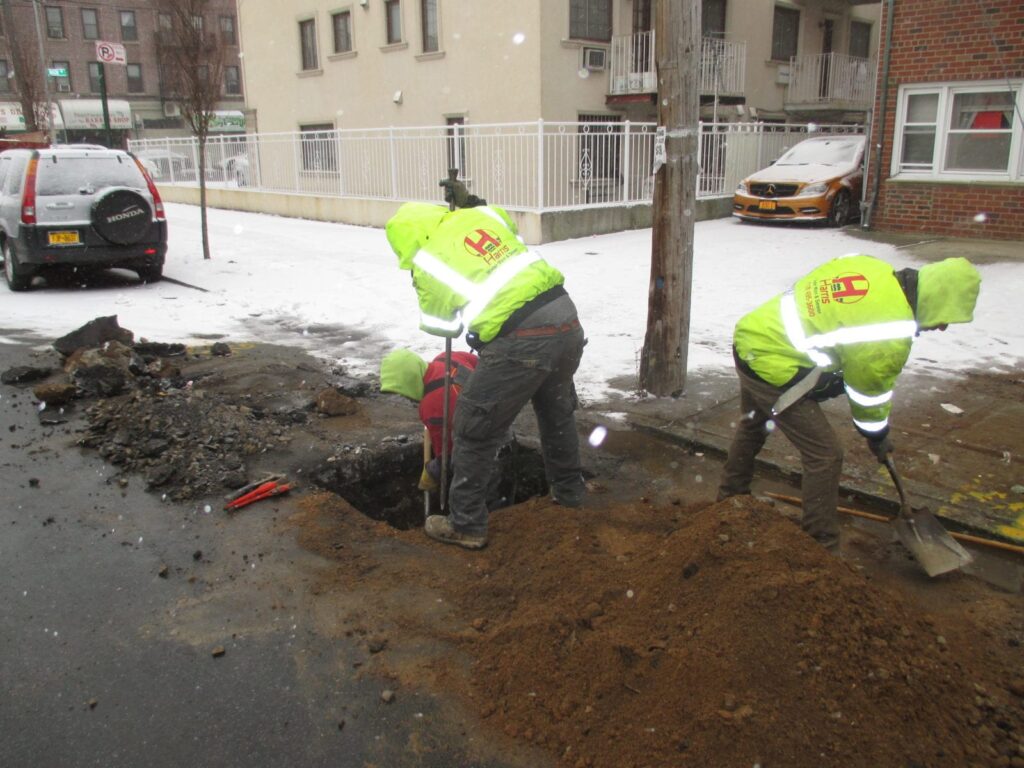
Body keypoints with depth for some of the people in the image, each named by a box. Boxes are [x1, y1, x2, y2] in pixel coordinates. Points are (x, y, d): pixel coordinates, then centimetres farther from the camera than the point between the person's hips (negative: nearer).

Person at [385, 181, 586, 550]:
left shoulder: (426, 263, 2)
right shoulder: (485, 214, 13)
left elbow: (442, 325, 14)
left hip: (520, 343, -6)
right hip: (567, 320, 7)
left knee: (476, 432, 11)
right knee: (558, 411, 30)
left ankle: (466, 525, 21)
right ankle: (569, 489, 50)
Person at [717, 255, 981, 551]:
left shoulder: (874, 267, 0)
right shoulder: (891, 337, -20)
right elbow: (870, 391, -6)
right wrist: (878, 437, 13)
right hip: (773, 370, -10)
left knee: (752, 425, 31)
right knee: (825, 456, 1)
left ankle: (730, 499, 54)